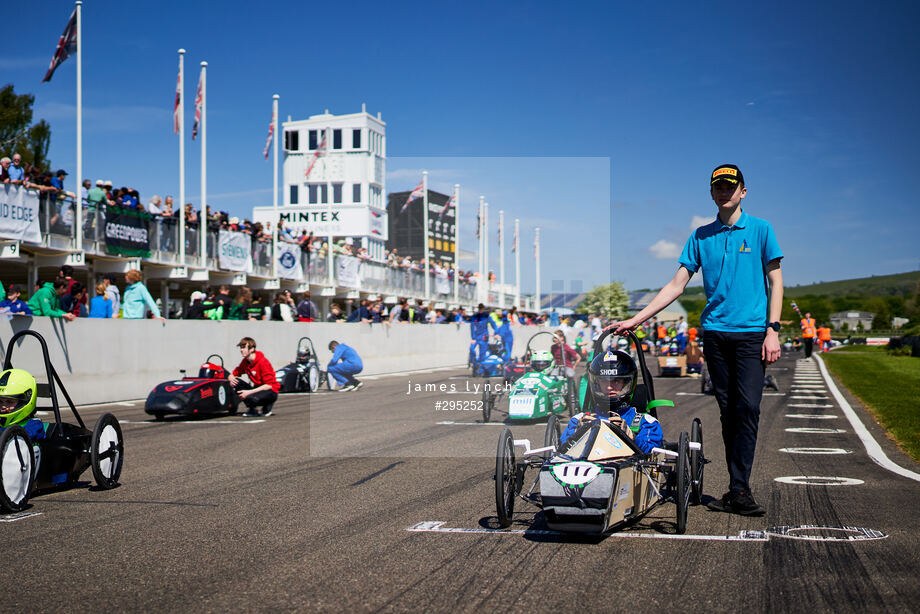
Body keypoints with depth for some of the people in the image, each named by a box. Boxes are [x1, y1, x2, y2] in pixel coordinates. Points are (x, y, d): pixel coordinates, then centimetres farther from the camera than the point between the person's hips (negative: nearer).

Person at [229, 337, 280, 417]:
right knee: (235, 383, -12)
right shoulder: (245, 362, 1)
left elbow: (269, 385, -23)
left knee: (252, 398, -36)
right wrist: (231, 379, -15)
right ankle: (253, 410, -3)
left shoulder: (262, 362, -21)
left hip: (271, 391, -7)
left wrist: (249, 392, -27)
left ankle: (268, 405, -1)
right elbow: (233, 374, 13)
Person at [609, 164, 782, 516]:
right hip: (715, 332, 3)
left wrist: (773, 330, -6)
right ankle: (736, 490, 9)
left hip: (752, 332, -3)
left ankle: (740, 490, -13)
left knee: (747, 408, -13)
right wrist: (636, 319, 4)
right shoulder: (701, 236, 12)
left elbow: (775, 281, 4)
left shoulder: (760, 229, 5)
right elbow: (677, 284, 11)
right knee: (728, 411, 5)